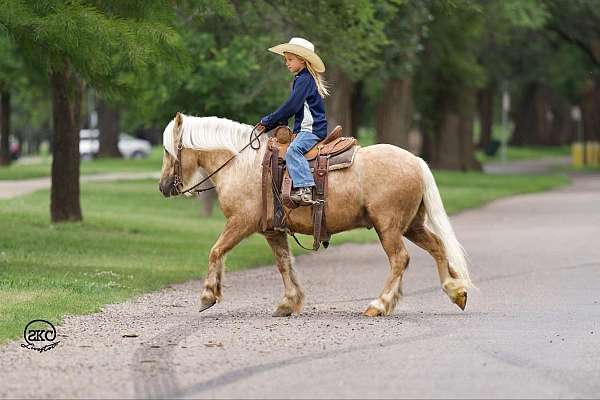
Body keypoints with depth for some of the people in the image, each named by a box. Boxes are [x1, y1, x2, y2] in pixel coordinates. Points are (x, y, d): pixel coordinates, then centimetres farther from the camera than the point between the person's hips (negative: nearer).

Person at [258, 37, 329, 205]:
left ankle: (304, 189, -44)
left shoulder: (305, 79, -12)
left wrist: (269, 121, -12)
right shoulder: (301, 79, 21)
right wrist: (271, 123, 14)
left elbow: (292, 106, -19)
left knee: (293, 150, -32)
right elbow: (292, 107, 25)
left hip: (313, 129, -12)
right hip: (305, 129, 12)